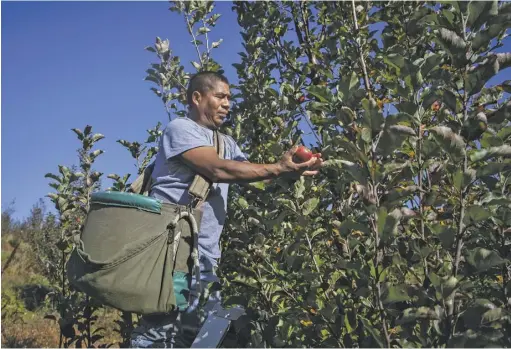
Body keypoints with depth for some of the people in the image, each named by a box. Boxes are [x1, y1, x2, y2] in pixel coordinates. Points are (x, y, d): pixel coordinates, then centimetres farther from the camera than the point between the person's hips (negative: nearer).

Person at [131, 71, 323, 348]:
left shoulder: (226, 143, 19)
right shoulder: (180, 128, -6)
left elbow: (253, 175, 10)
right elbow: (217, 169, -20)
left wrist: (292, 170, -6)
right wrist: (278, 169, -23)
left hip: (205, 252, 8)